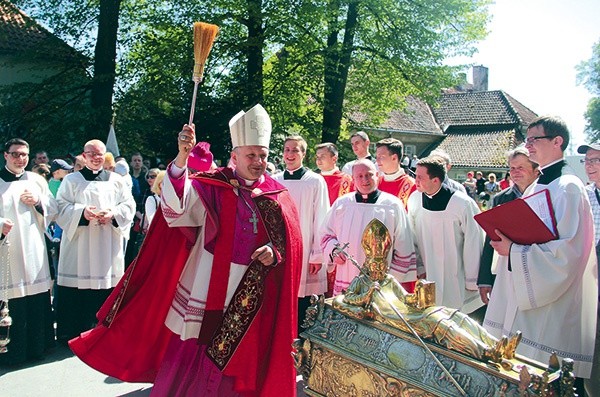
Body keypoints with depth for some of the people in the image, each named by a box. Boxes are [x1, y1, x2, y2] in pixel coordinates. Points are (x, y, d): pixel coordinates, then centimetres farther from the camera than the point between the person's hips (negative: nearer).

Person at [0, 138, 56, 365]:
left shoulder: (36, 180, 12)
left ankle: (38, 345, 20)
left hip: (34, 249, 3)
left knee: (39, 300, 7)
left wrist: (37, 202, -4)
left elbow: (53, 209, 13)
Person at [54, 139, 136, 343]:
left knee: (106, 284, 1)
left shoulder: (116, 180, 13)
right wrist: (82, 212, -16)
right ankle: (72, 334, 6)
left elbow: (129, 205, 9)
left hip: (108, 245, 1)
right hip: (79, 245, -1)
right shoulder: (71, 180, 10)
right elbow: (61, 207, 1)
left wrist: (113, 213, -10)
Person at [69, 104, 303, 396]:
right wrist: (182, 157, -33)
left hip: (247, 299, 2)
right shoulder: (211, 187, -5)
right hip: (204, 290, -1)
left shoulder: (278, 197, 1)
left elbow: (290, 242, 6)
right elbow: (176, 204, -21)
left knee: (233, 365, 14)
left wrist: (274, 251, -16)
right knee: (187, 357, 7)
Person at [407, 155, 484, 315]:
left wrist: (472, 282, -6)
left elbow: (473, 244, -11)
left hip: (456, 278, -4)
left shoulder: (463, 204, -19)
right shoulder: (414, 200, -5)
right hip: (428, 277, 4)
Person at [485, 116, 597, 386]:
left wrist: (513, 250, -18)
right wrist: (506, 241, 1)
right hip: (526, 297, 9)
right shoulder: (535, 188, 14)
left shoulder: (568, 188, -14)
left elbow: (567, 251, -21)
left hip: (553, 304, -9)